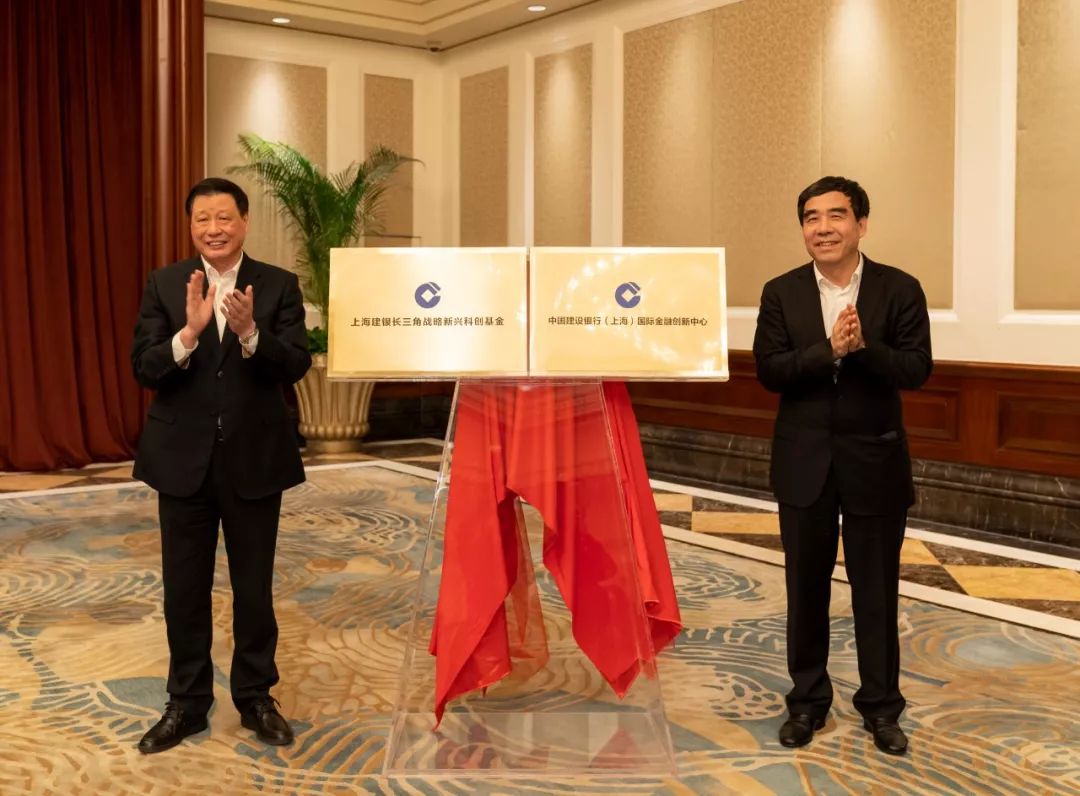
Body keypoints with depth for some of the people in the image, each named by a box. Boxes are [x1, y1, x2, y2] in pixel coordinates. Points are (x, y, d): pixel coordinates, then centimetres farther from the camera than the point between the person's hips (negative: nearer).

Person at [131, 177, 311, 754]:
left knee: (254, 587, 11)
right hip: (183, 459, 1)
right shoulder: (164, 285, 0)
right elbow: (144, 370, -8)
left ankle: (255, 697, 27)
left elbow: (296, 366, -12)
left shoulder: (278, 285, -2)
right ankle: (187, 702, 26)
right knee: (184, 589, 11)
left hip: (254, 458, -1)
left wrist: (250, 332, -29)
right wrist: (189, 331, -25)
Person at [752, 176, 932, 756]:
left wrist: (864, 346, -27)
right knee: (806, 587, 12)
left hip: (874, 459, -1)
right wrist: (830, 349, -24)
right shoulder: (781, 293, -1)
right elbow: (768, 370, -10)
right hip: (805, 461, 1)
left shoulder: (899, 289, -4)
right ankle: (808, 700, 27)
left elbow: (916, 369, -10)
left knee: (876, 590, 9)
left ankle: (881, 706, 24)